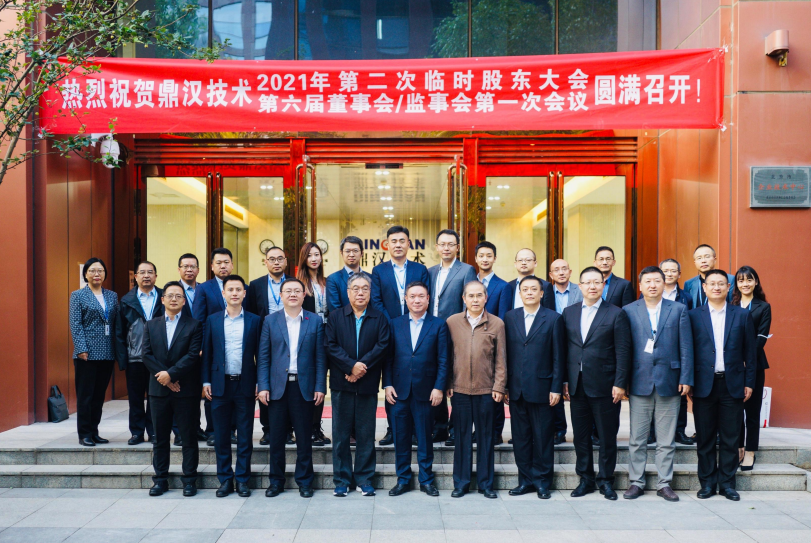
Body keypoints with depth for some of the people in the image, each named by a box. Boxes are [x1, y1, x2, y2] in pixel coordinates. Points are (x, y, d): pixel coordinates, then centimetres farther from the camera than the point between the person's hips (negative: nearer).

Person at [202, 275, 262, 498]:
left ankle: (242, 479, 14)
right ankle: (225, 479, 16)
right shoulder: (213, 320, 7)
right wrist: (206, 381, 1)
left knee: (245, 436, 4)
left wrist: (259, 383, -1)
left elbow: (259, 354, 4)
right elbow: (207, 353, 7)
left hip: (245, 385, -1)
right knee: (221, 435, 6)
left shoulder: (254, 321, 3)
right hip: (220, 385, 1)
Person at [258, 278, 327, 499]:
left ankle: (304, 481, 18)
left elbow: (320, 357, 2)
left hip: (304, 387, -1)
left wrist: (320, 387, -4)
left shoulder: (315, 321, 4)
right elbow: (263, 357, 3)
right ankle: (276, 481, 19)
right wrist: (263, 387, -4)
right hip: (278, 387, 1)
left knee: (304, 438, 6)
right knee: (276, 437, 6)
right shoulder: (270, 321, 6)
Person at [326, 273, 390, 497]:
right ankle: (342, 480, 14)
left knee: (366, 434, 5)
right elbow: (331, 346, -3)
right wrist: (352, 365, -15)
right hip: (342, 385, 0)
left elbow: (383, 346, -5)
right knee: (341, 434, 5)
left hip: (368, 385, 0)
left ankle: (364, 479, 15)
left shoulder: (379, 318, 7)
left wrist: (362, 366, -15)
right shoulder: (335, 317, 8)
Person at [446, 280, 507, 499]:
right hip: (459, 389, 1)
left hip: (486, 390, 0)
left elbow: (500, 359, 3)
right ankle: (461, 483, 17)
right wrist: (447, 384, 2)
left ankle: (486, 483, 18)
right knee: (462, 436, 7)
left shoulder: (497, 324, 1)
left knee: (486, 437, 7)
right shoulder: (452, 322, 4)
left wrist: (499, 387, -3)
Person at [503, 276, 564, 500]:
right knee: (520, 437, 9)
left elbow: (558, 357, -2)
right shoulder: (510, 317, 8)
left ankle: (542, 481, 16)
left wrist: (556, 388, -7)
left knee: (543, 438, 4)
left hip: (541, 388, -3)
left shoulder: (553, 319, 0)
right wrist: (504, 385, 4)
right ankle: (526, 480, 20)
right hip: (516, 389, 3)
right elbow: (505, 353, 7)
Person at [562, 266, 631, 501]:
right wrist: (563, 381, 4)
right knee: (580, 435, 10)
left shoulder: (616, 314, -1)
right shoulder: (569, 313, 10)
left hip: (604, 385, -3)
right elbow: (564, 349, 9)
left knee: (607, 435, 5)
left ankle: (606, 480, 18)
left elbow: (623, 352, -5)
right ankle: (586, 479, 21)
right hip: (576, 385, 4)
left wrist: (620, 384, -10)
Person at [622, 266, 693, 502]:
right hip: (640, 382, 0)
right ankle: (636, 482, 17)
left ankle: (664, 483, 18)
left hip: (668, 382, 0)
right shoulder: (629, 311, 5)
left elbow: (686, 347, 4)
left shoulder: (678, 310, 6)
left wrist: (685, 379, -3)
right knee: (637, 439, 6)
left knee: (667, 440, 7)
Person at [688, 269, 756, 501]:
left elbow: (750, 352, 7)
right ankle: (707, 483, 15)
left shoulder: (743, 315, 6)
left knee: (730, 438, 6)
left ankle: (727, 483, 17)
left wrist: (749, 383, 3)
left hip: (732, 384, 1)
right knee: (705, 438, 5)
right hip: (704, 384, 0)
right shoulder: (693, 316, 3)